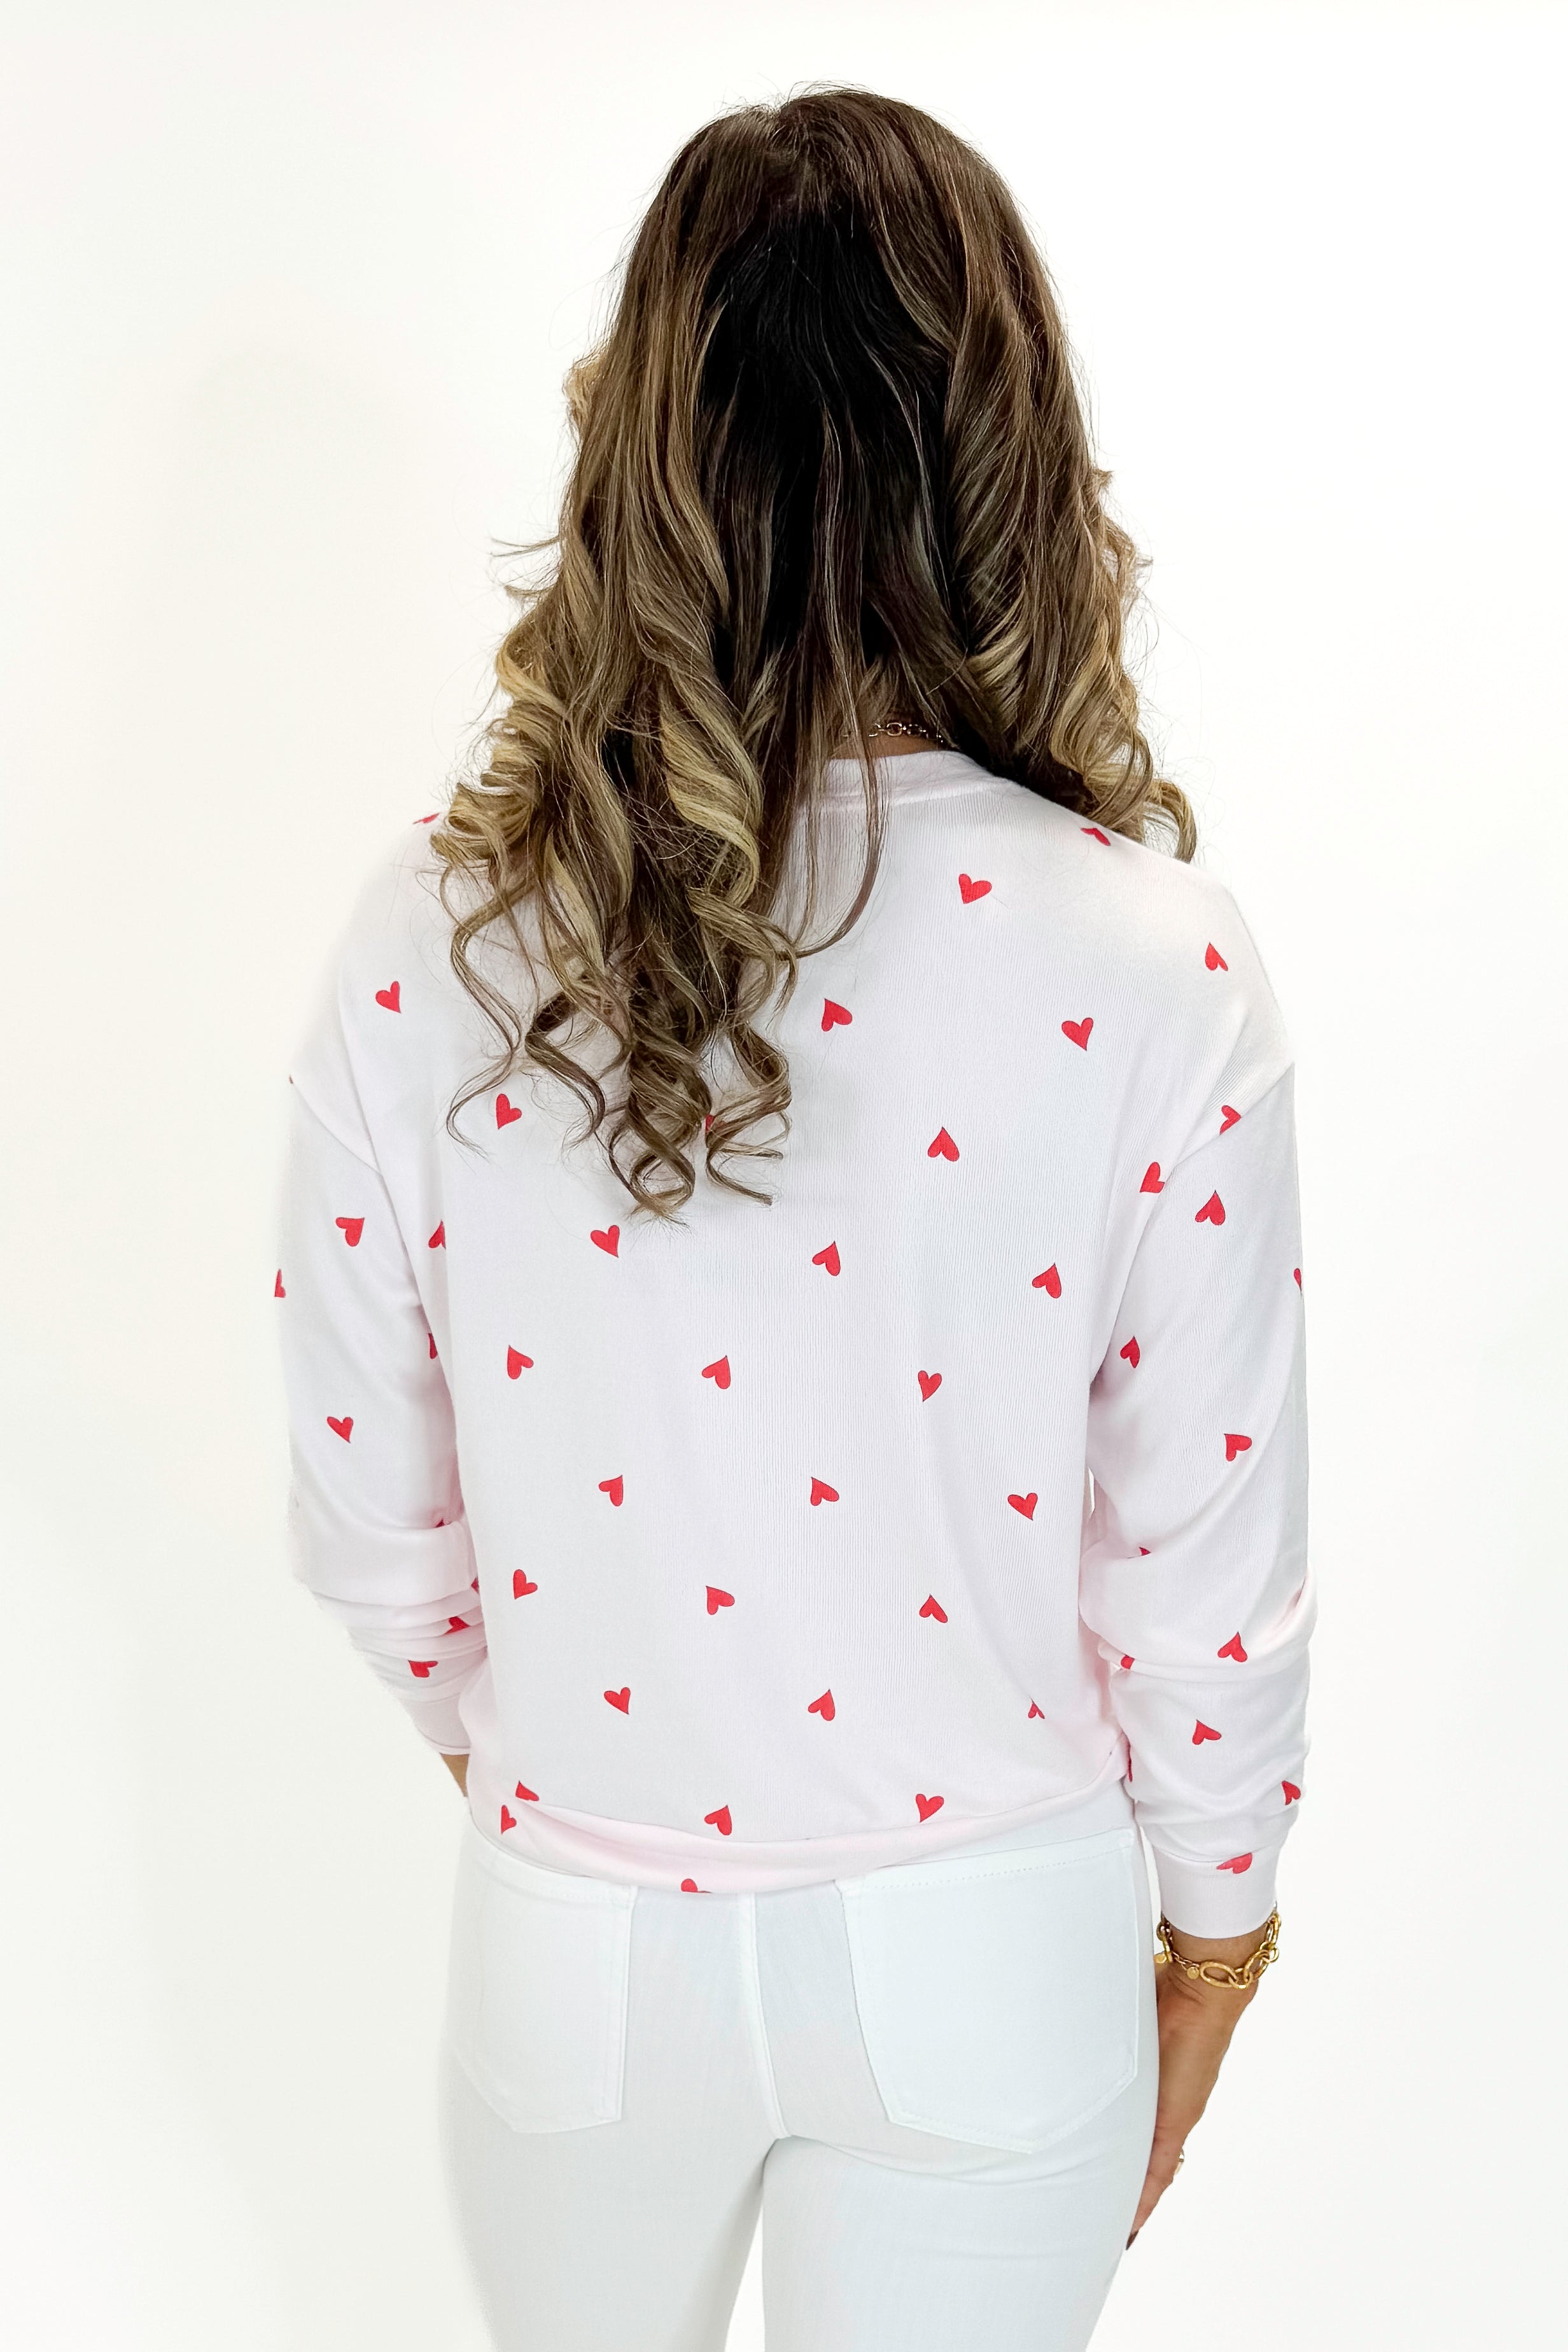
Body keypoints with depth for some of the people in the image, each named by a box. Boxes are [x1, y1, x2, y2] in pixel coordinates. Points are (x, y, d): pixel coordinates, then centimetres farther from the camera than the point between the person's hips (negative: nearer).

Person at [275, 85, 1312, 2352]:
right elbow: (1213, 1573, -13)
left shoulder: (428, 948, -19)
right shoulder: (1151, 963, -22)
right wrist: (1215, 1940, 6)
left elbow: (366, 1523, -8)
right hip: (990, 1952, 0)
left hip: (579, 1929, 1)